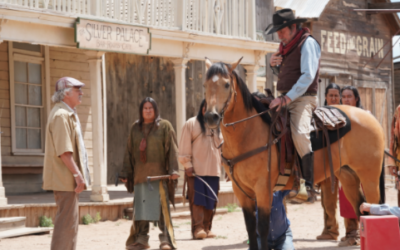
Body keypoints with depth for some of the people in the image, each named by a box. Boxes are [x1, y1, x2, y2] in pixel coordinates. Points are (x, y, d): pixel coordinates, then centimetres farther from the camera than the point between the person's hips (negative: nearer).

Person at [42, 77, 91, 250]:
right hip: (65, 179, -11)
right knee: (67, 223, -10)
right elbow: (63, 151, -23)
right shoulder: (61, 115, -15)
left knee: (70, 222, 14)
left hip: (69, 179, 11)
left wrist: (78, 175, 20)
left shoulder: (69, 114, 19)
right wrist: (77, 175, -24)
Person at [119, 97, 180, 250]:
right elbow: (129, 151, 14)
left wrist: (173, 170, -12)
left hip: (159, 174, -4)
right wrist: (125, 172, 7)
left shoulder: (164, 126, 4)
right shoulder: (135, 128, 14)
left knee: (162, 207, -8)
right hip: (140, 174, 4)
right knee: (140, 207, 5)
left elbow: (172, 149, -2)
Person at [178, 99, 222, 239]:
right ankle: (197, 228, -13)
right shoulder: (191, 124, 1)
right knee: (197, 199, -10)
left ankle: (206, 228, 10)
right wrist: (187, 164, -10)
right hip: (196, 170, -5)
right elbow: (184, 147, -3)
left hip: (213, 170, 5)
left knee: (211, 201, 4)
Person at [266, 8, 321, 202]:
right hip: (285, 99, 9)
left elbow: (308, 76, -20)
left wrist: (287, 99, -26)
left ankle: (309, 186, -28)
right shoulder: (285, 46, 17)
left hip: (303, 98, -9)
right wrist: (274, 65, 4)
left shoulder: (307, 43, -9)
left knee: (299, 133, -29)